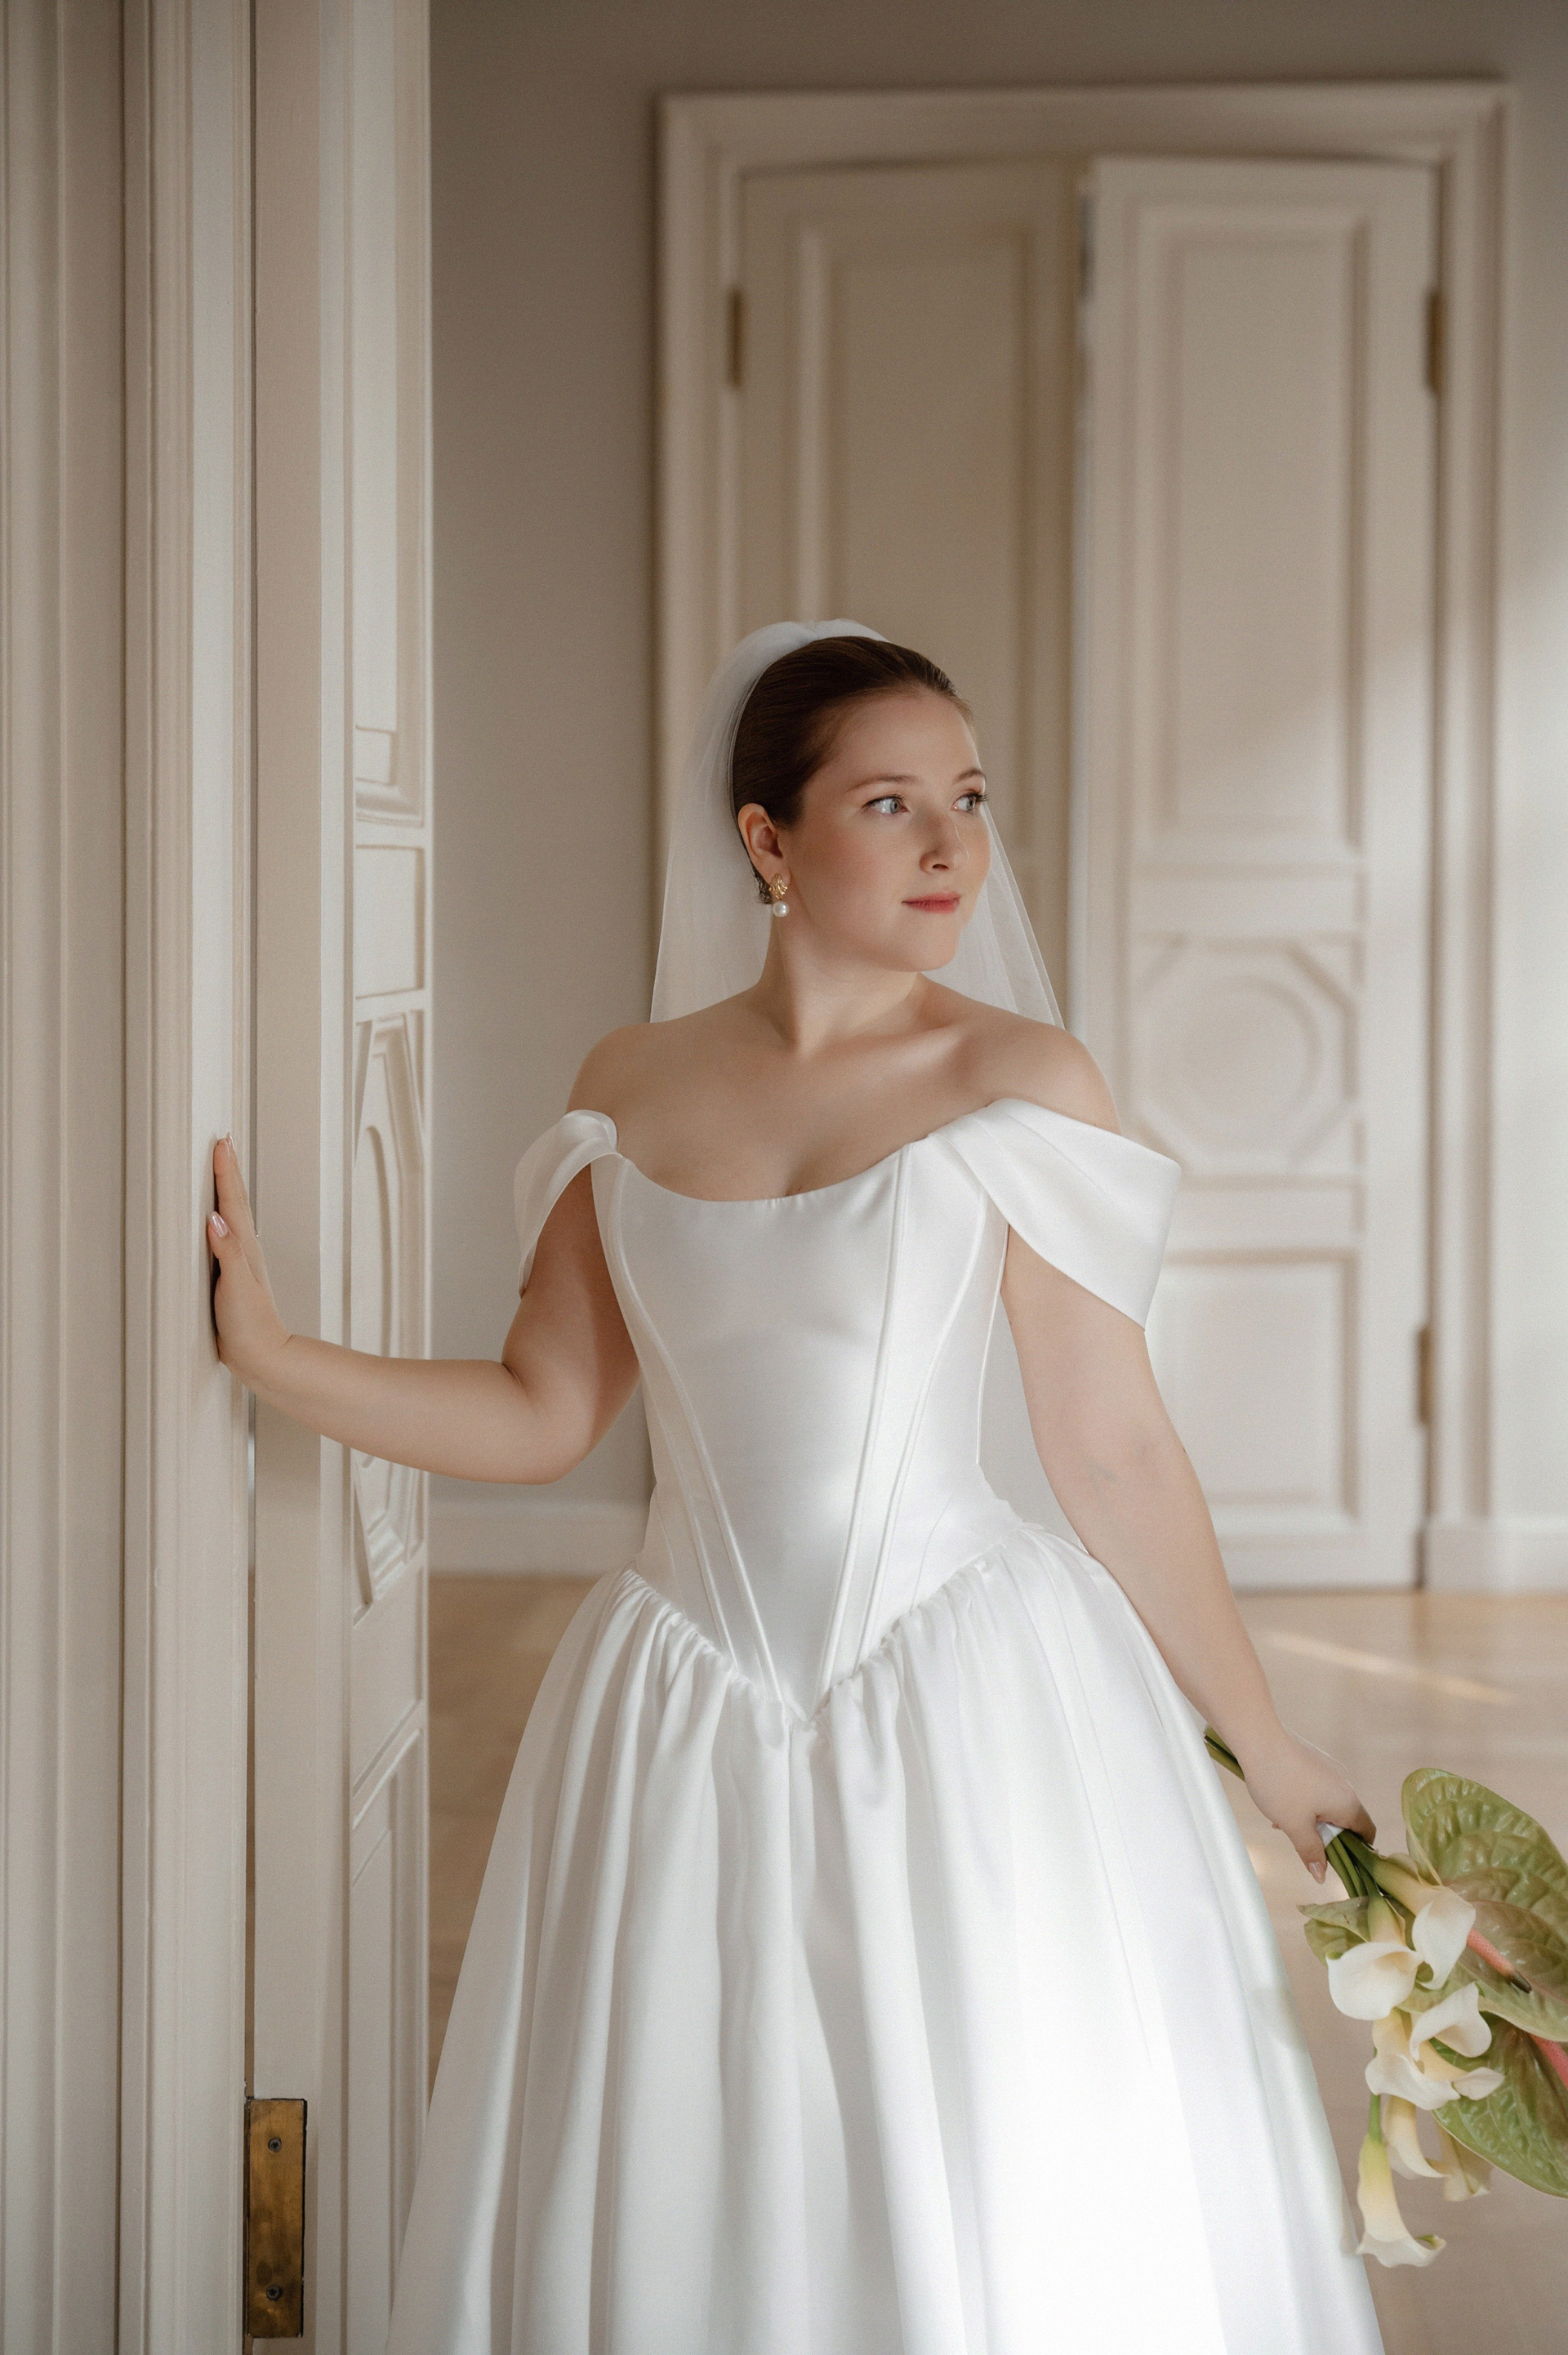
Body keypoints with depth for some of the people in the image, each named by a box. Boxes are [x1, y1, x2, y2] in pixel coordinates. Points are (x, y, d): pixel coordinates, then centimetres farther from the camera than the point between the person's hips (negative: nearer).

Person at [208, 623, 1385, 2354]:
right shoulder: (631, 1088, 5)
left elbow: (1111, 1449, -2)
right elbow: (544, 1414, 8)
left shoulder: (1017, 1081, -5)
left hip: (968, 1705, -3)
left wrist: (1271, 1758, -1)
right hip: (688, 1732, 3)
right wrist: (270, 1353, -2)